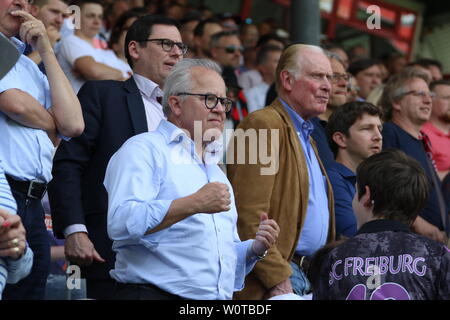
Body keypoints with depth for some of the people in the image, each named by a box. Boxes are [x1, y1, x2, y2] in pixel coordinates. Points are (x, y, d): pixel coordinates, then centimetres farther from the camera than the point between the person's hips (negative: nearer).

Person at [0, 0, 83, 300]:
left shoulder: (29, 66, 23)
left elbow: (73, 124, 10)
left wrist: (46, 51, 11)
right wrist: (51, 126, 11)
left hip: (32, 204, 8)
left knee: (30, 291, 5)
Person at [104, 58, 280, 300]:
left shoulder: (217, 173, 25)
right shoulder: (144, 150, -1)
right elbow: (121, 223, -18)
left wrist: (255, 249, 11)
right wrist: (194, 205, -20)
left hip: (220, 297, 7)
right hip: (155, 292, -7)